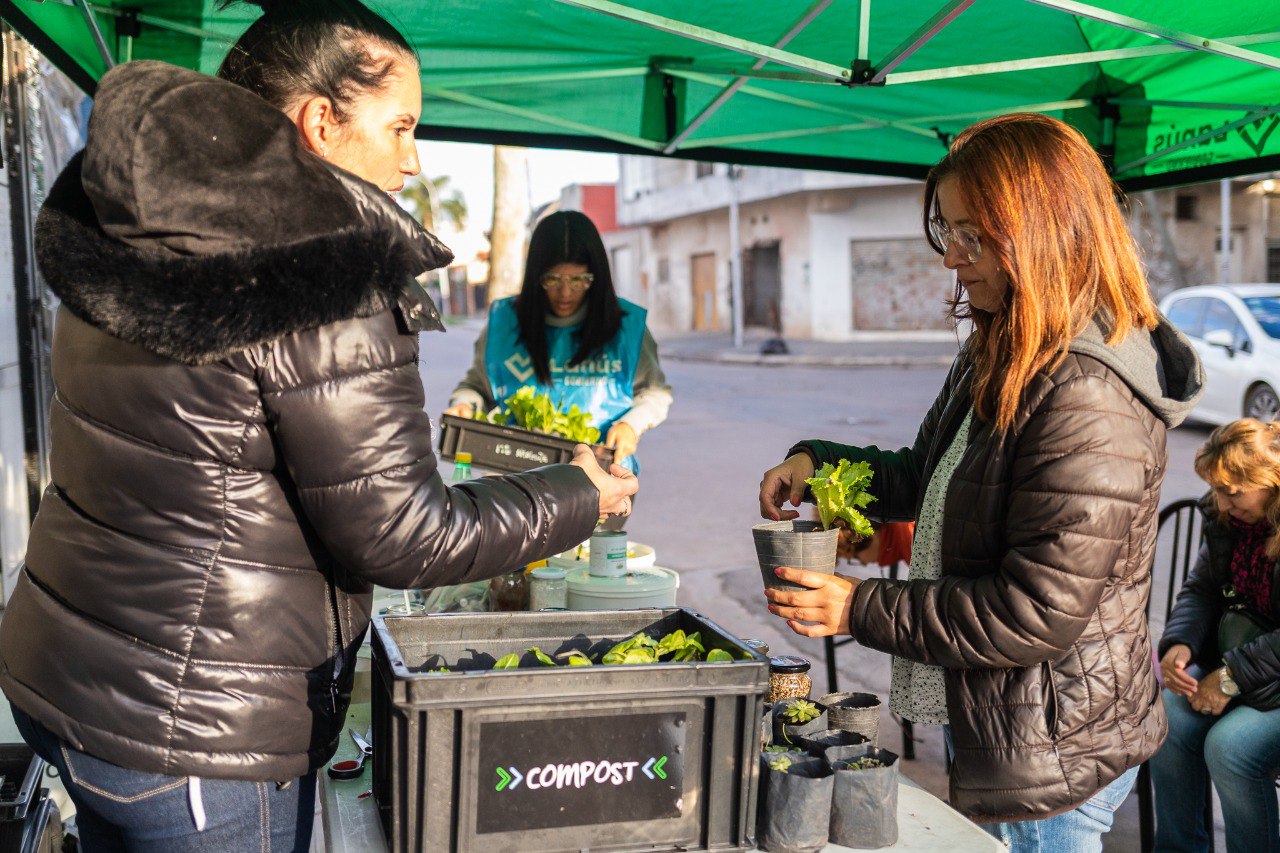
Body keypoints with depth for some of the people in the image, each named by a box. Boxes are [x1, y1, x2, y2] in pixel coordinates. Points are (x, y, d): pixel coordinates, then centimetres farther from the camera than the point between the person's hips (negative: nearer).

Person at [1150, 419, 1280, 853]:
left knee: (1229, 745, -26)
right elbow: (1201, 588, 9)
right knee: (1168, 721, -16)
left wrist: (1232, 678, -23)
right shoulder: (1229, 517, 2)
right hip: (1232, 652, 7)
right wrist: (1178, 644, -9)